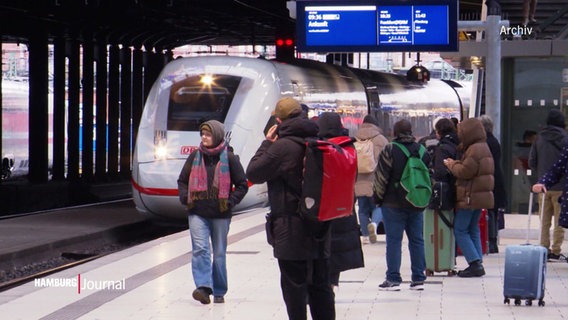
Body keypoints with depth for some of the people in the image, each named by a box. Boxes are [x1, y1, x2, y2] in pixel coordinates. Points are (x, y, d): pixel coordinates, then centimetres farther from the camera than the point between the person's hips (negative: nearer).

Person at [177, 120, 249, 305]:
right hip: (197, 213, 1)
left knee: (219, 253, 8)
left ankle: (219, 292, 16)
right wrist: (186, 198, 1)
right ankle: (203, 286, -24)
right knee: (200, 249, -15)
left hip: (220, 214, -1)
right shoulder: (195, 156, 6)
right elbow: (182, 180, 17)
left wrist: (231, 202, -7)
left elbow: (242, 184, 3)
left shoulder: (229, 158, -2)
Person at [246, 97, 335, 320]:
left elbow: (253, 174, -7)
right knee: (320, 284, 13)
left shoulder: (282, 146, -16)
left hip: (292, 231, -7)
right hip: (319, 227, 7)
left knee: (294, 285, 0)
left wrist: (267, 143, 1)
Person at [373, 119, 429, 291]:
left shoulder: (390, 151, -11)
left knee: (394, 240, -2)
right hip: (416, 204, 5)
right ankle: (418, 279, 10)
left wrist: (378, 198, 3)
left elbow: (381, 178, -10)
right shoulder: (422, 151, 6)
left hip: (394, 204, -5)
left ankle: (393, 279, -3)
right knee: (417, 240, 9)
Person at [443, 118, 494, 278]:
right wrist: (456, 164, 9)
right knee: (473, 230, 15)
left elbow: (465, 171, -20)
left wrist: (452, 165, -3)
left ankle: (475, 263, -11)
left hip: (470, 197, -10)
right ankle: (478, 263, 13)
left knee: (460, 230, -5)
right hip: (480, 196, 10)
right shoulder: (484, 147, 16)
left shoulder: (474, 149, -16)